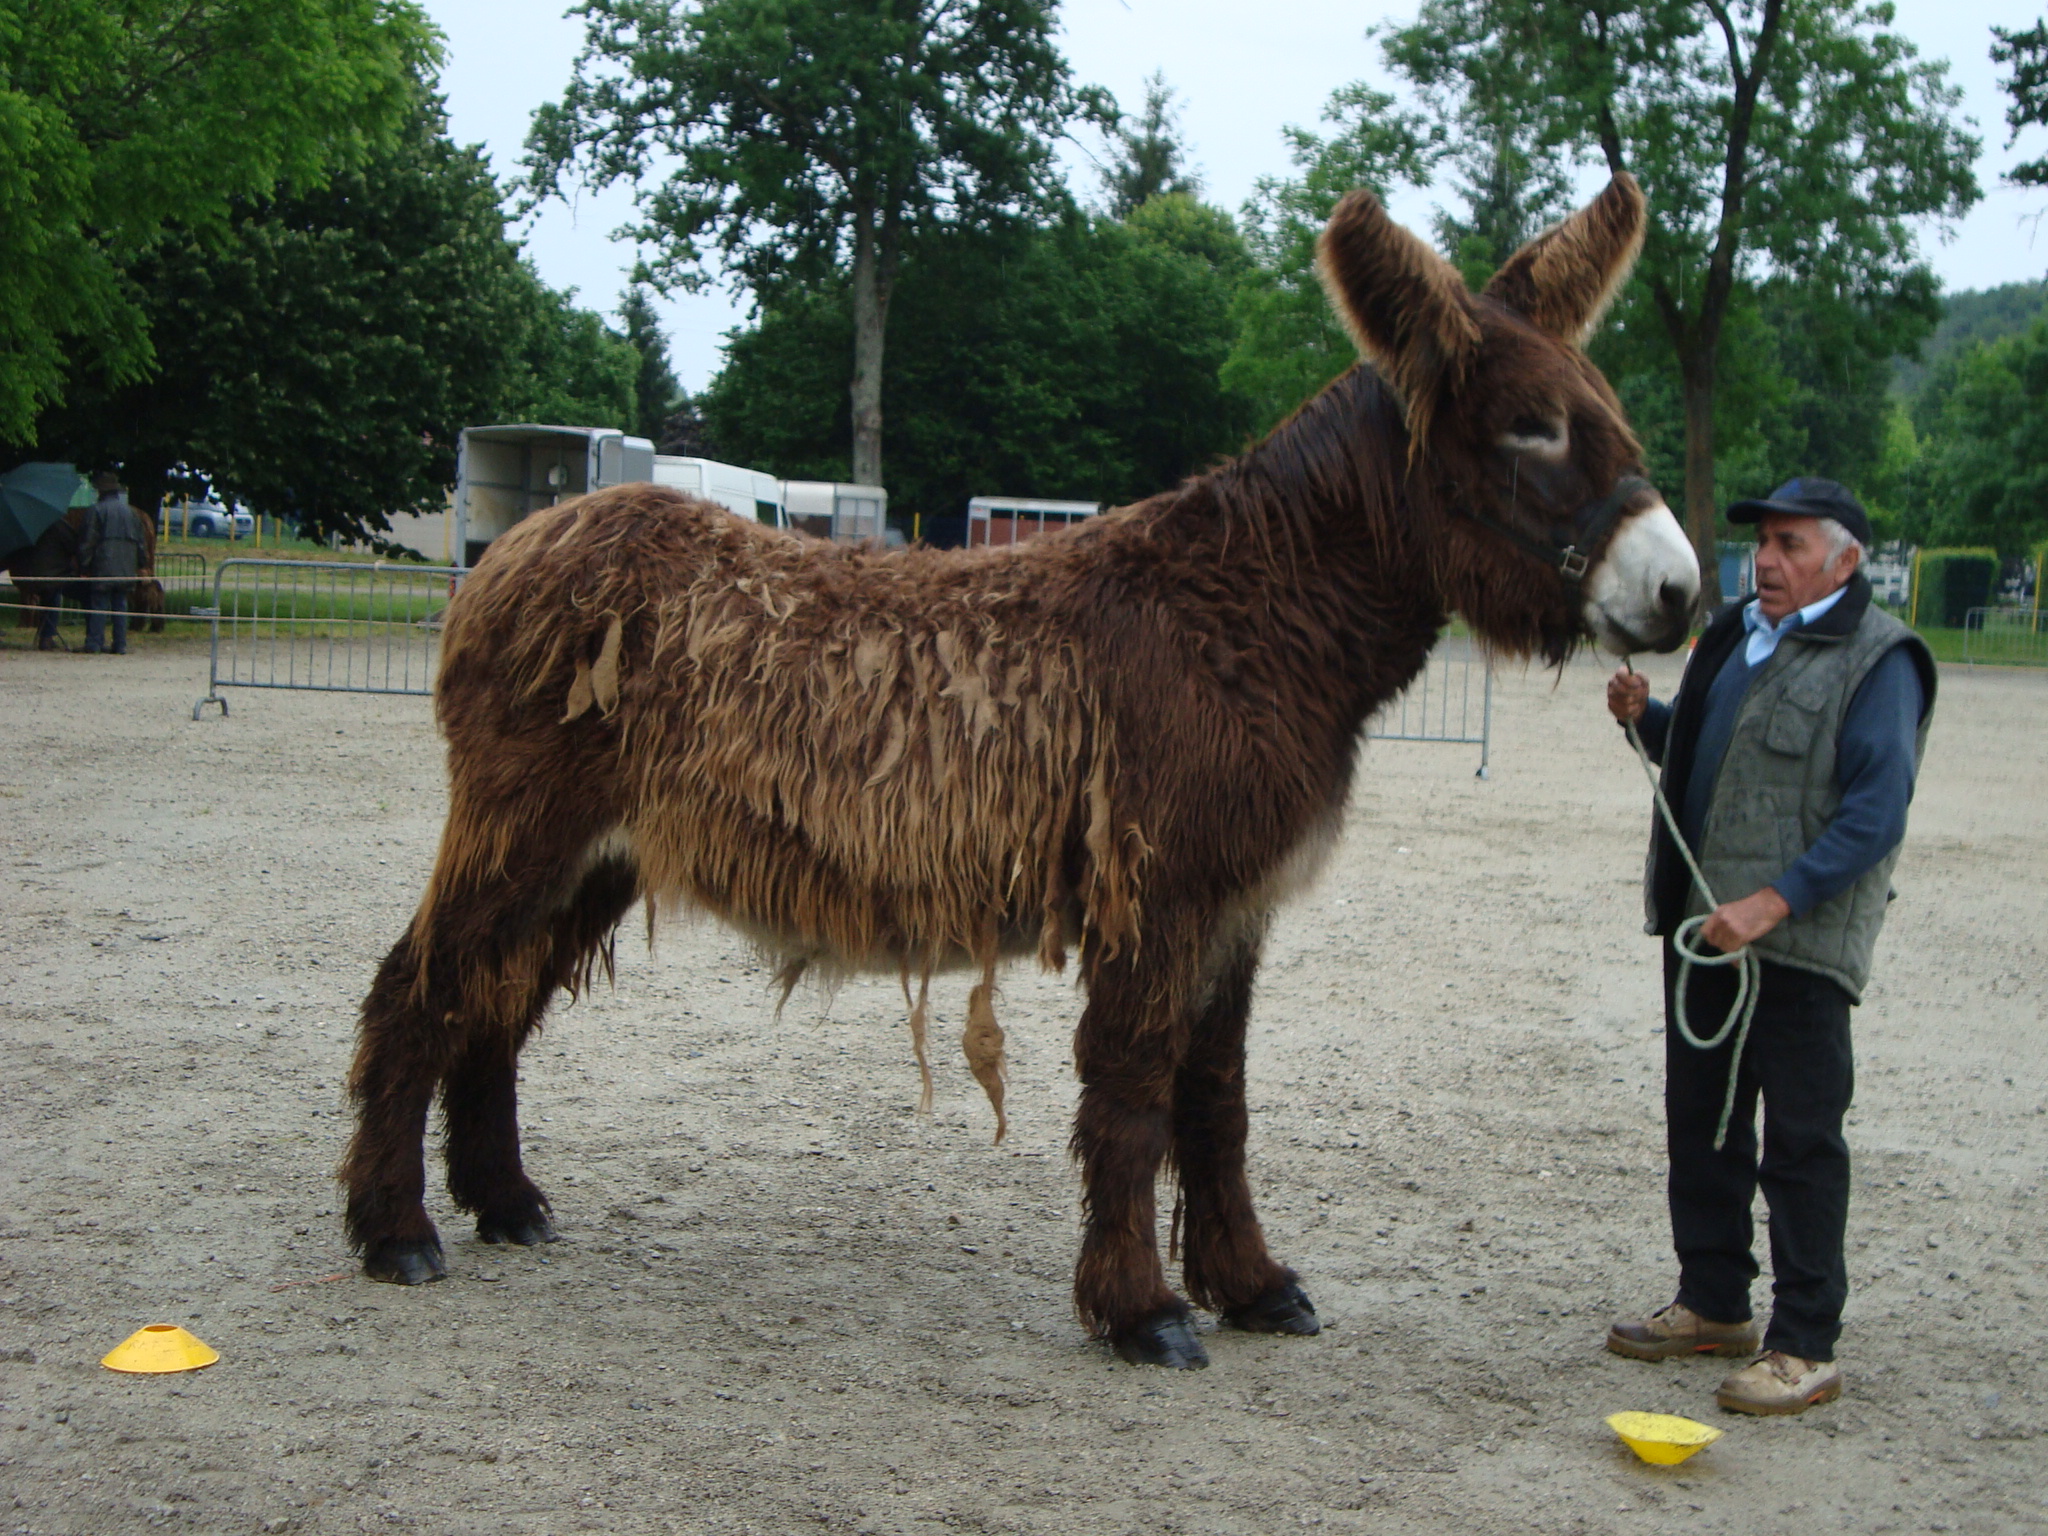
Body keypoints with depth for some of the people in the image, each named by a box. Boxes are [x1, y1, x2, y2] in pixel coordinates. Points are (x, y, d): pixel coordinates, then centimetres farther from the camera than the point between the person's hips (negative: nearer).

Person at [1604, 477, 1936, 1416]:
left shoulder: (1877, 661, -11)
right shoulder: (1734, 638, 15)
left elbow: (1876, 813, -18)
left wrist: (1774, 901, -26)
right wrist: (1642, 719, 6)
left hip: (1800, 943, -8)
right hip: (1701, 926, 8)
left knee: (1800, 1142, -2)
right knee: (1699, 1122, 16)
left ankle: (1805, 1348, 6)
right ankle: (1713, 1306, 30)